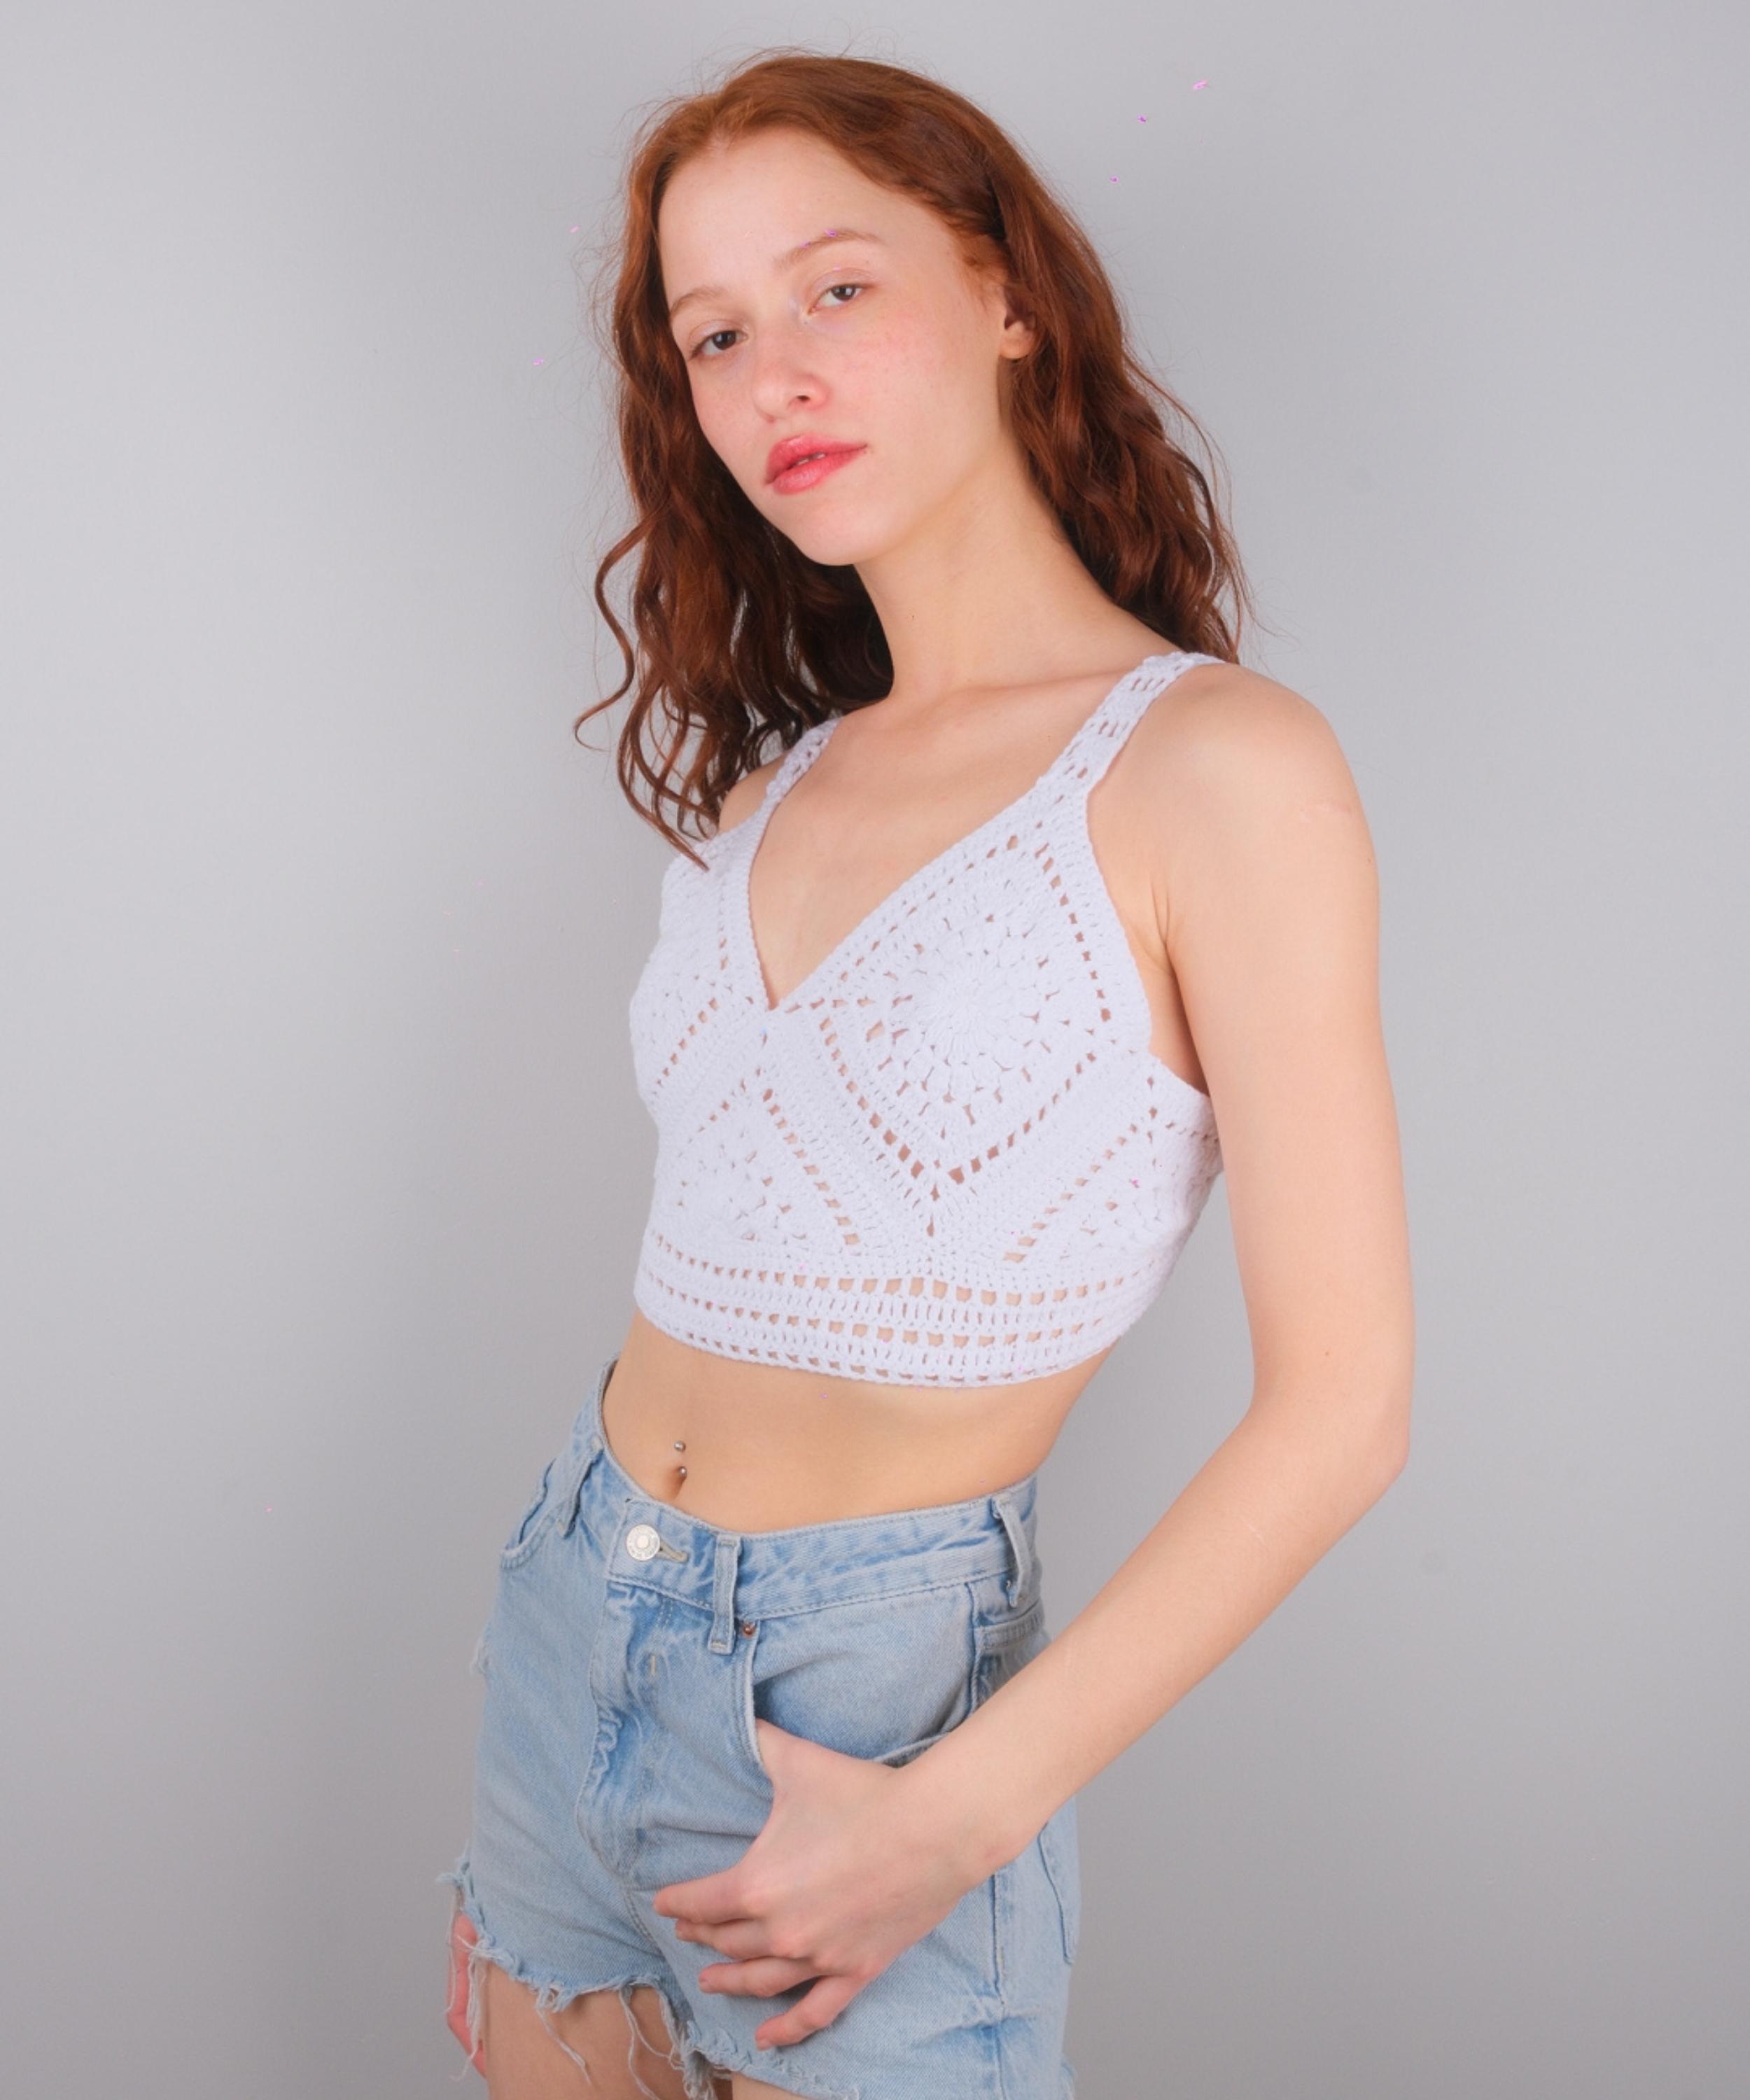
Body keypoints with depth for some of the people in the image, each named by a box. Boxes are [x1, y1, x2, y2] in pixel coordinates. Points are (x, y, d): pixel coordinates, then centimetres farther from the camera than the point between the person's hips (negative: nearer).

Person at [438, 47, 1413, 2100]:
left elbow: (1340, 1405, -13)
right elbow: (728, 1263, 10)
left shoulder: (1213, 763, -12)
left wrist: (957, 1816, -16)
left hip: (866, 1692, -5)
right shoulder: (772, 780, 6)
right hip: (568, 1620, 6)